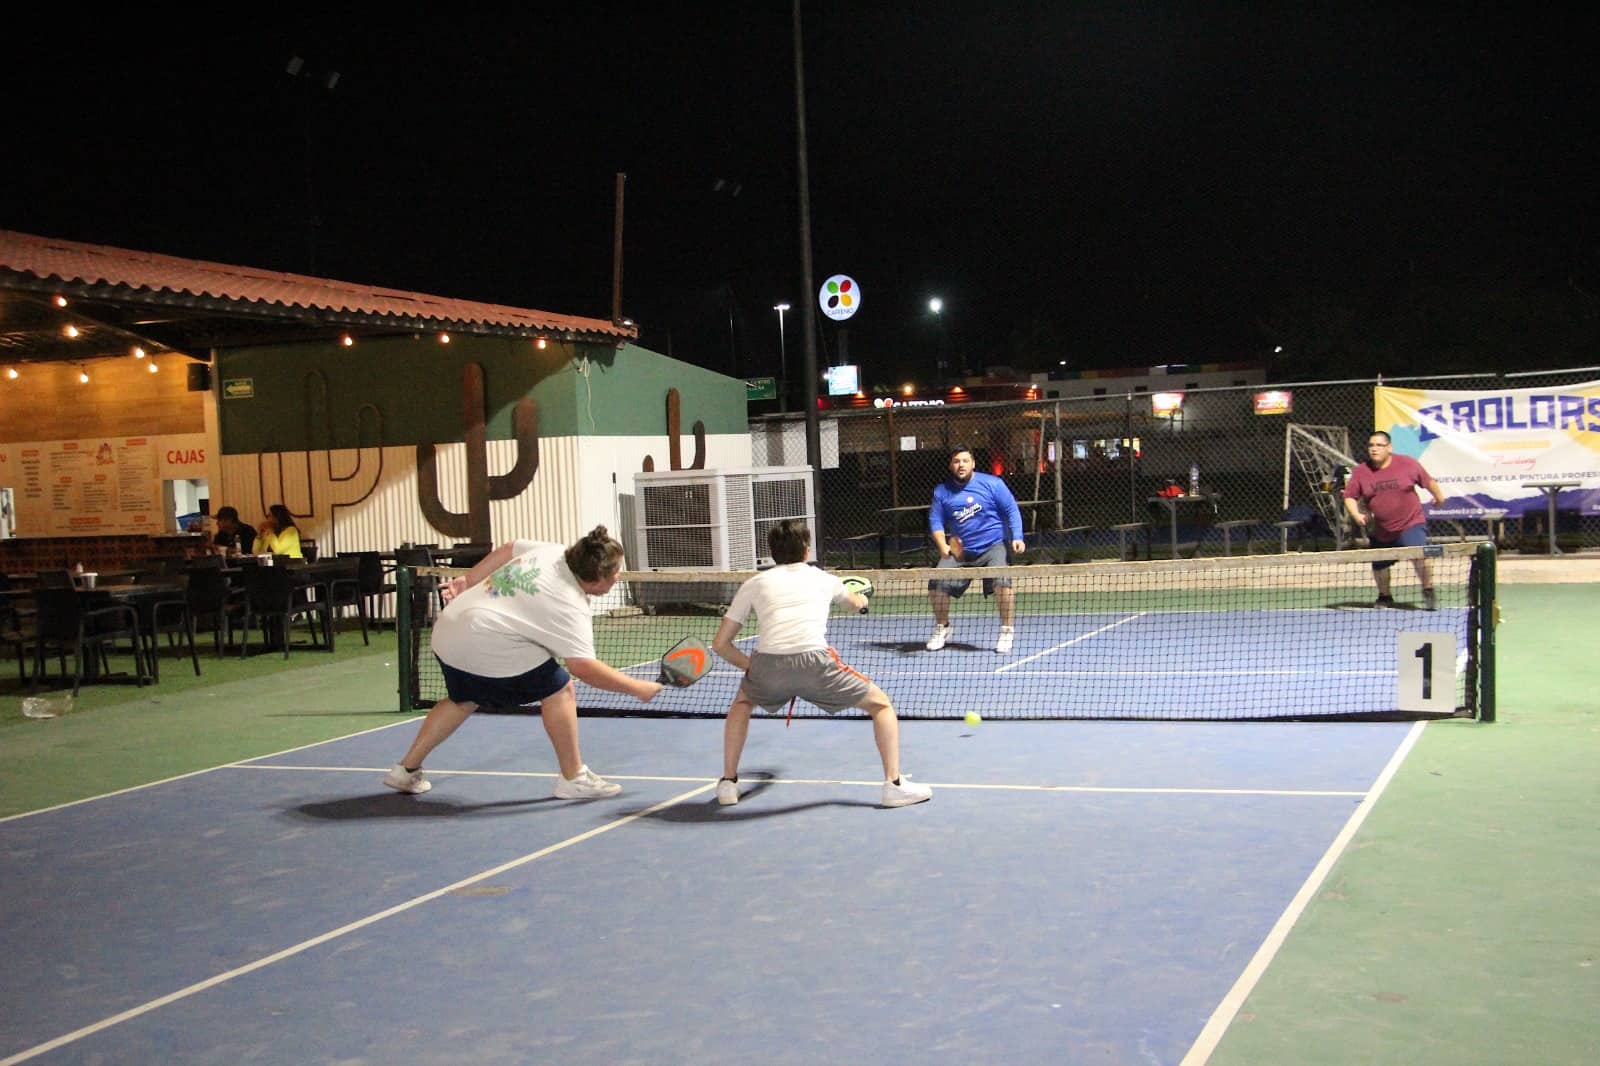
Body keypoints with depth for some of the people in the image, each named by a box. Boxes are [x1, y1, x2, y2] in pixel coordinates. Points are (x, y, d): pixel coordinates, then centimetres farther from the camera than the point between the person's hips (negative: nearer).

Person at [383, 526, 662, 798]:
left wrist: (468, 581, 28)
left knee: (464, 700, 31)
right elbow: (584, 668, -22)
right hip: (484, 641, -9)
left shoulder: (553, 552, 6)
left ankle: (407, 770, 36)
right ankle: (573, 779, 7)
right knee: (558, 689, 0)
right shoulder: (572, 609, -15)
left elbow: (507, 549, 20)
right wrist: (638, 689, -15)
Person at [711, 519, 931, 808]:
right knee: (880, 704, 20)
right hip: (814, 661, -1)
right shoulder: (824, 578, 25)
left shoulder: (754, 584, 23)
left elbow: (721, 643, 21)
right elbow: (857, 602, 49)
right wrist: (861, 598, 73)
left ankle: (728, 784, 29)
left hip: (767, 665, 1)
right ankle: (894, 783, 8)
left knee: (742, 702, 36)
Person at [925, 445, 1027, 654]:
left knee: (1002, 580, -28)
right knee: (937, 583, -10)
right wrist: (943, 546, -11)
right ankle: (941, 629, 15)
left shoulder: (992, 484, -3)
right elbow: (935, 521, 5)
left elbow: (1012, 511, -2)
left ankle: (1007, 631, -12)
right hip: (960, 551, 3)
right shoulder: (942, 491, 4)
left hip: (992, 546, -3)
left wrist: (1017, 538, -14)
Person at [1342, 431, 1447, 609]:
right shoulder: (1360, 472, -5)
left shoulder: (1407, 464, -6)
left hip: (1410, 524, -3)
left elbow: (1428, 481, 8)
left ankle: (1428, 592, -5)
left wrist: (1439, 496, 20)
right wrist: (1356, 515, -18)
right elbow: (1349, 497, -1)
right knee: (1379, 566, 13)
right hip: (1379, 532, 3)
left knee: (1420, 554, -24)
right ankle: (1384, 597, 41)